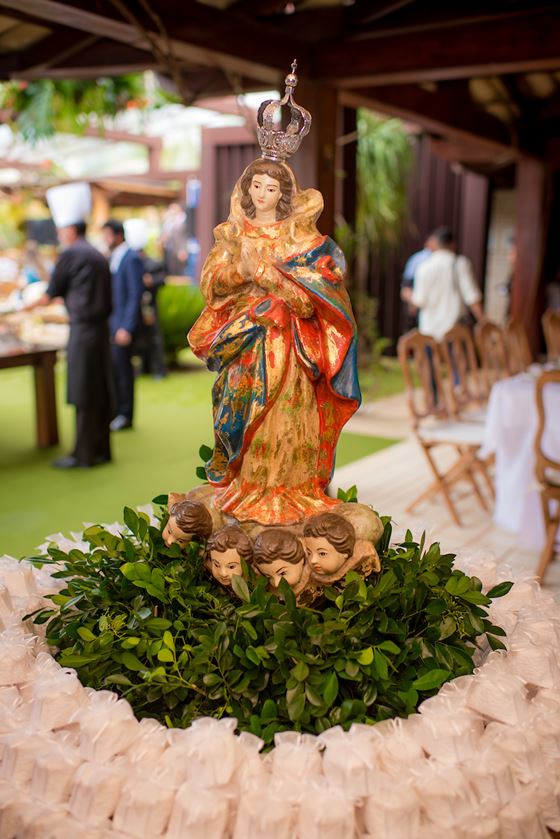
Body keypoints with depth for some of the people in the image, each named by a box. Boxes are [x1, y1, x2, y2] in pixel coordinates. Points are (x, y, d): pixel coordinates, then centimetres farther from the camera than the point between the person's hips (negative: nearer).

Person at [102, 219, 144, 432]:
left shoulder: (131, 259, -12)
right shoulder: (113, 258, 15)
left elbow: (135, 295, -16)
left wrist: (126, 328, -19)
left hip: (122, 325, -8)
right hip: (109, 323, 8)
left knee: (122, 368, -3)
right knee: (110, 368, 10)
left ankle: (125, 415, 7)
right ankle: (114, 411, 21)